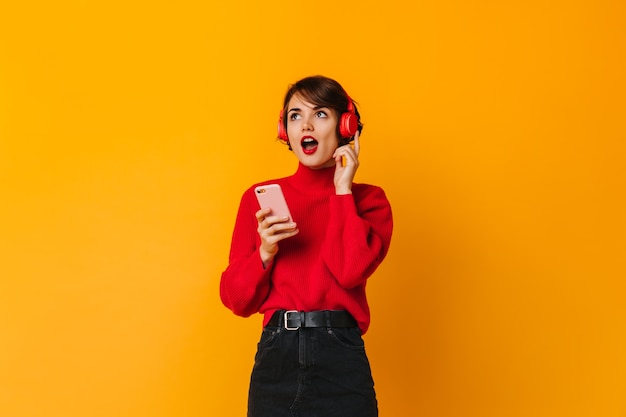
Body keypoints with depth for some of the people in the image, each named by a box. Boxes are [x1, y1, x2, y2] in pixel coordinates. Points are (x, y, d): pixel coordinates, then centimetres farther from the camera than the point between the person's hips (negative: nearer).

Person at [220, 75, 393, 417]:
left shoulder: (367, 199, 3)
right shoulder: (260, 198, 6)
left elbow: (351, 270, -16)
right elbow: (237, 299, 4)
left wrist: (342, 189, -7)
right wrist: (264, 252, -13)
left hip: (341, 359, -1)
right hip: (276, 355, 2)